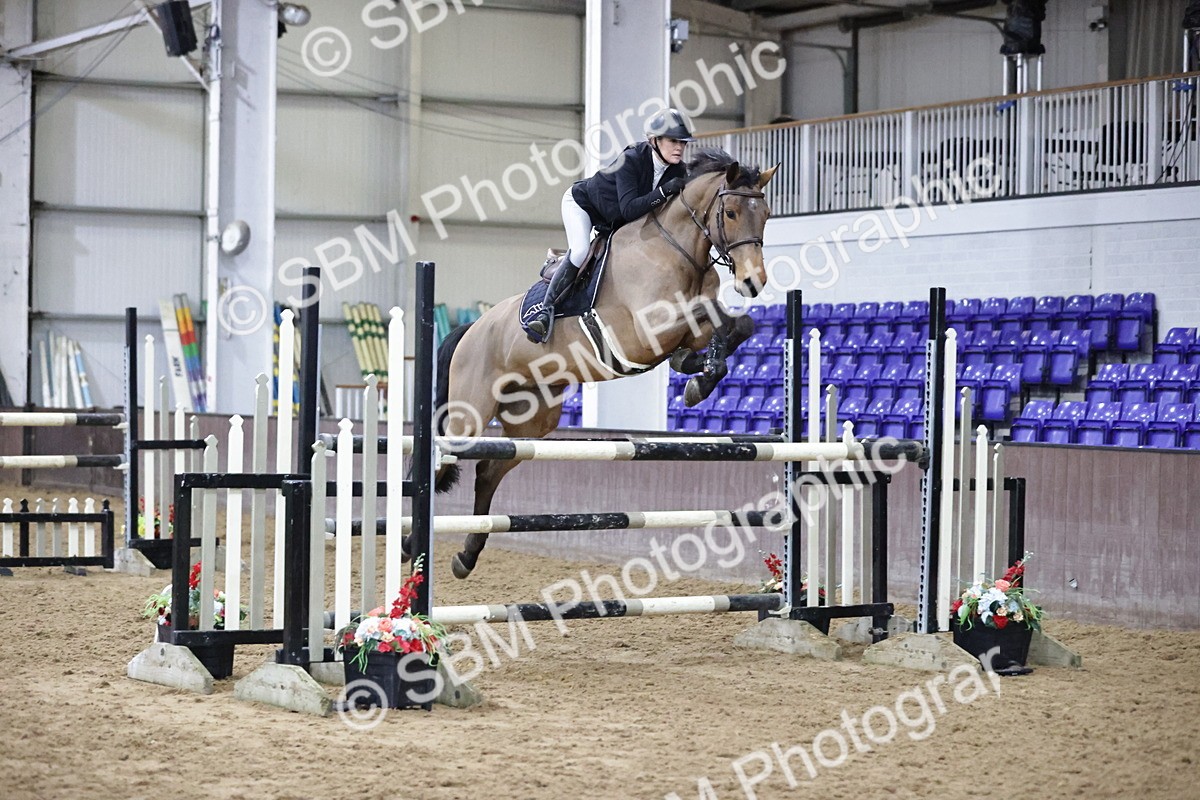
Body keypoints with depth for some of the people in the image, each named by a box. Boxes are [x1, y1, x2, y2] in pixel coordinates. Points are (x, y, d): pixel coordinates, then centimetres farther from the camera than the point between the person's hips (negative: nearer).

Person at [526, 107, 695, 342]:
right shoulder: (631, 160, -36)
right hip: (582, 203, -8)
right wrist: (664, 191, -52)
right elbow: (629, 209, -44)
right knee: (579, 252, -28)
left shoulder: (677, 172, -18)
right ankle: (545, 311, -27)